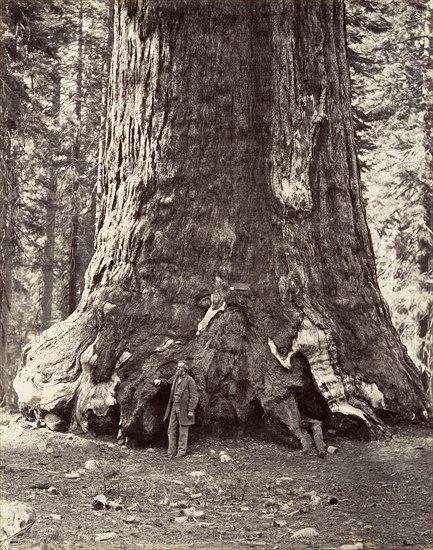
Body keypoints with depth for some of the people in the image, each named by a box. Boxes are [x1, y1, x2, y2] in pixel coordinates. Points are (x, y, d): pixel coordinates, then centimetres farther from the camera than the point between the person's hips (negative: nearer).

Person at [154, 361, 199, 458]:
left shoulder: (189, 380, -11)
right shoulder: (176, 377, 10)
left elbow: (194, 397, -12)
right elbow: (168, 382, 29)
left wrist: (191, 410, -16)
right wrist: (159, 381, 8)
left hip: (184, 408, -7)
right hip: (174, 406, 7)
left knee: (183, 431, 2)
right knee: (171, 430, 7)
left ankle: (181, 451, 11)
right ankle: (171, 451, 14)